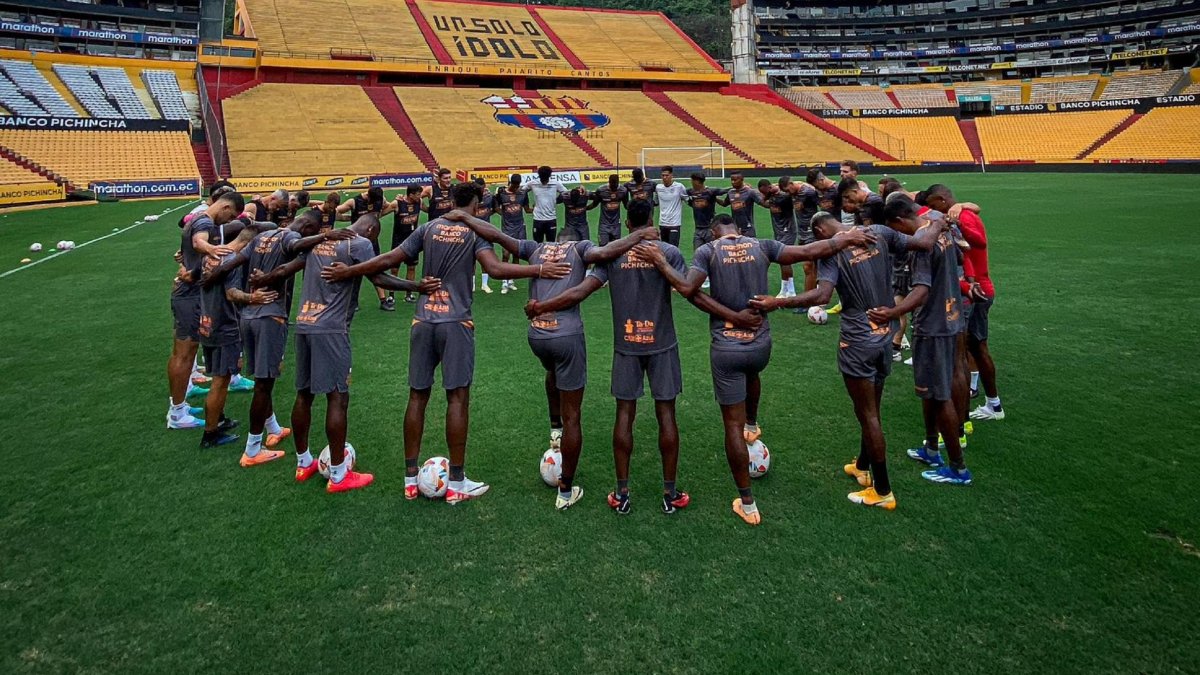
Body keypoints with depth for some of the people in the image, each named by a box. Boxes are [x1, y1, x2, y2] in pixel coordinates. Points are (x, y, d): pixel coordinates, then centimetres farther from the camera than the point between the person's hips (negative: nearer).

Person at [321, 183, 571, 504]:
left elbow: (389, 260, 7)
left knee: (418, 396, 10)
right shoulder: (475, 230, -1)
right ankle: (456, 484, 5)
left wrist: (347, 271, 17)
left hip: (423, 320, 4)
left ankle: (410, 479, 16)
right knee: (458, 398, 0)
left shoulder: (429, 228, 10)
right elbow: (495, 268, -17)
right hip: (456, 323, -4)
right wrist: (539, 270, -14)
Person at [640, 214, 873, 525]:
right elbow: (810, 252, -2)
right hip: (761, 344, 3)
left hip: (725, 348, -3)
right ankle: (753, 425, 63)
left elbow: (687, 288, -19)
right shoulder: (761, 246, 3)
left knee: (733, 425, 6)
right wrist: (846, 238, 12)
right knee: (751, 373, 41)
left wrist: (660, 262, -8)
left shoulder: (707, 250, -5)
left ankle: (747, 504, 11)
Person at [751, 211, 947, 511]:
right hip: (886, 334, 7)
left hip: (858, 340, -6)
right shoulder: (879, 233, 1)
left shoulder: (831, 250, -14)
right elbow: (923, 242, -3)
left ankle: (882, 491, 14)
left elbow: (822, 295, -27)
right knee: (872, 409, 22)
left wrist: (777, 303, -27)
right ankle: (863, 467, 41)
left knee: (868, 414, 4)